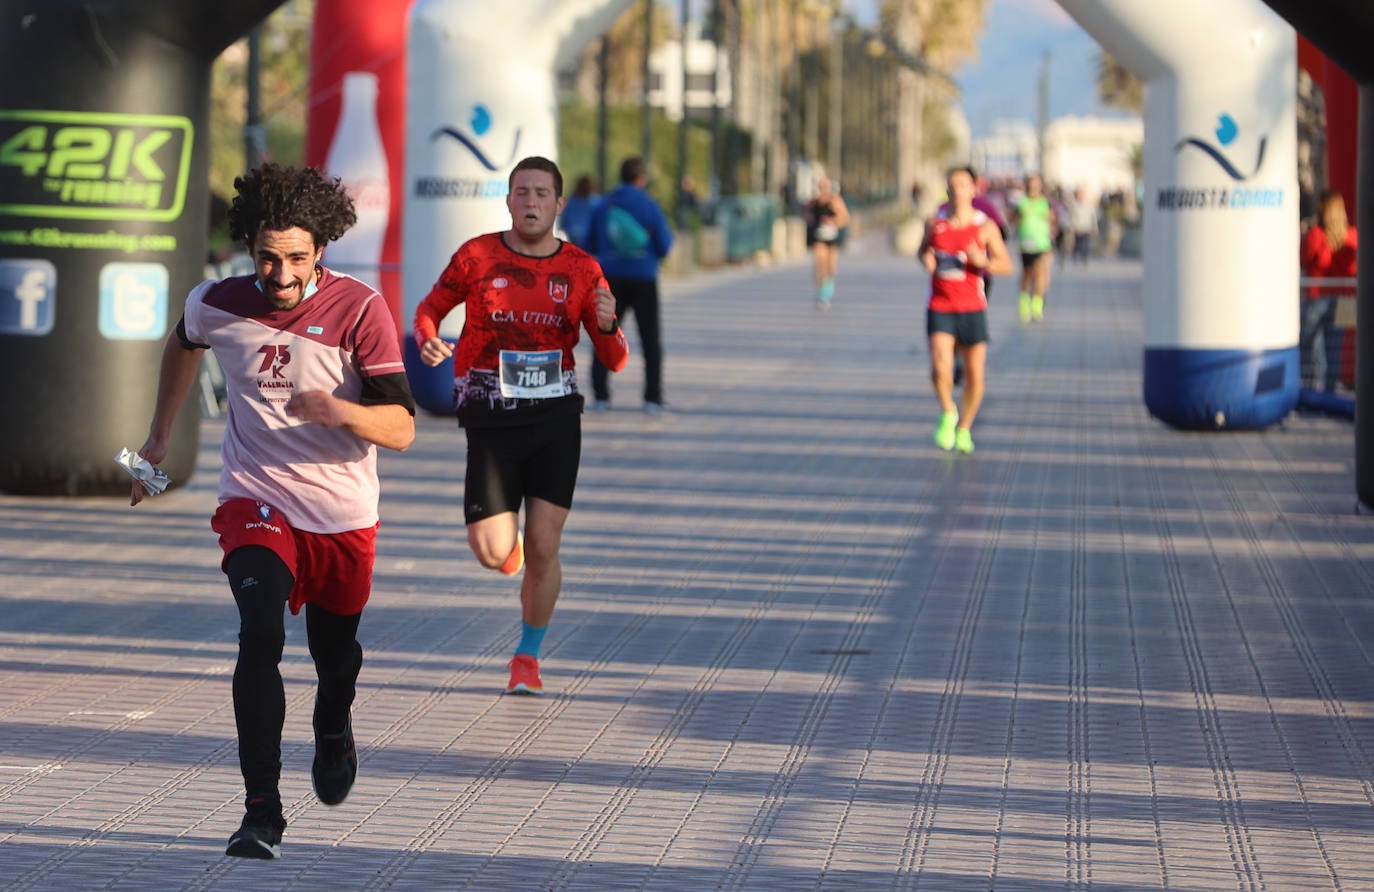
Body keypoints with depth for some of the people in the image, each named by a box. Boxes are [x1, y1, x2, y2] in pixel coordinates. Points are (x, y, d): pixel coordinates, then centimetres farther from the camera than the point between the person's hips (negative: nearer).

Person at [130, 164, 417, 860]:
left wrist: (342, 411, -38)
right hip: (257, 501, 0)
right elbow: (182, 345, 21)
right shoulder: (217, 306, -6)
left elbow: (402, 429, -19)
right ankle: (261, 811, -23)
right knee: (261, 633, -24)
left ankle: (333, 736, 54)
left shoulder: (360, 311, -15)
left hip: (344, 515, 0)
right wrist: (160, 434, 28)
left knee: (336, 655, 17)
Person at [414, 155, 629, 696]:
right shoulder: (477, 256, -1)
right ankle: (506, 534, 32)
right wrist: (428, 341, -11)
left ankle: (528, 656, 18)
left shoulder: (580, 270, 2)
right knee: (492, 553, -8)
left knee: (542, 549, -4)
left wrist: (607, 326, -19)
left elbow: (615, 361, 4)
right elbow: (431, 307, 12)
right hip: (490, 422, -1)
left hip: (555, 418, 1)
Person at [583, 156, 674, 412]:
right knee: (651, 340, 6)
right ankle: (652, 398, 2)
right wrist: (667, 236, 16)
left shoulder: (603, 206, 2)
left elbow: (591, 246, 9)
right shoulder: (649, 206, -7)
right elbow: (664, 246, -5)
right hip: (643, 278, -2)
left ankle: (600, 395, 0)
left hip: (611, 278, 2)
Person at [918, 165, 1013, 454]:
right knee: (940, 367, -19)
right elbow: (923, 250, 21)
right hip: (940, 308, 0)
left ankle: (964, 428, 26)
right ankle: (948, 413, 9)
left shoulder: (985, 227, -3)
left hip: (972, 308, 0)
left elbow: (1006, 266, -2)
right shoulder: (934, 224, 2)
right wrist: (926, 259, -3)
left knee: (975, 374, 4)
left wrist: (982, 261, -21)